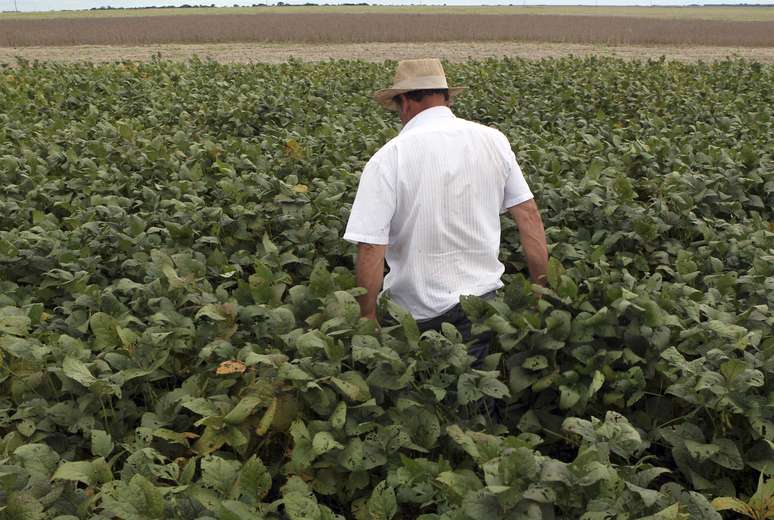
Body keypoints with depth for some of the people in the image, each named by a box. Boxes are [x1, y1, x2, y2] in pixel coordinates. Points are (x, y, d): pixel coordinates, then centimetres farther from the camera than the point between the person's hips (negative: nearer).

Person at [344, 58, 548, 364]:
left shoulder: (388, 159, -12)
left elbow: (370, 249, -16)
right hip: (484, 299, 4)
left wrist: (368, 319, -6)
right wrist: (542, 291, 12)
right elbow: (529, 216, 4)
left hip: (417, 313, -3)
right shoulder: (494, 141, 1)